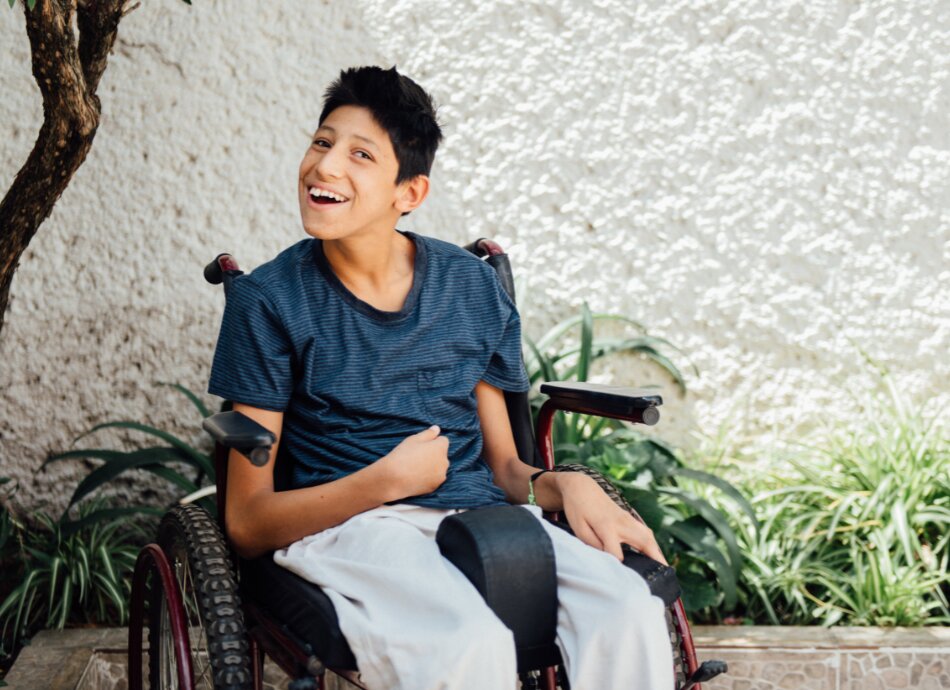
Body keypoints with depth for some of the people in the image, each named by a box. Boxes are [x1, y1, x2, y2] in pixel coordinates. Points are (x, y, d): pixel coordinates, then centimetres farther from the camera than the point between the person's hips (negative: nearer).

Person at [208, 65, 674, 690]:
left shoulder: (473, 288, 11)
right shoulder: (269, 300, 0)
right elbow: (247, 524, 0)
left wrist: (565, 484, -7)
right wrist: (388, 479, -13)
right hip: (345, 528, -3)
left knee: (630, 614, -28)